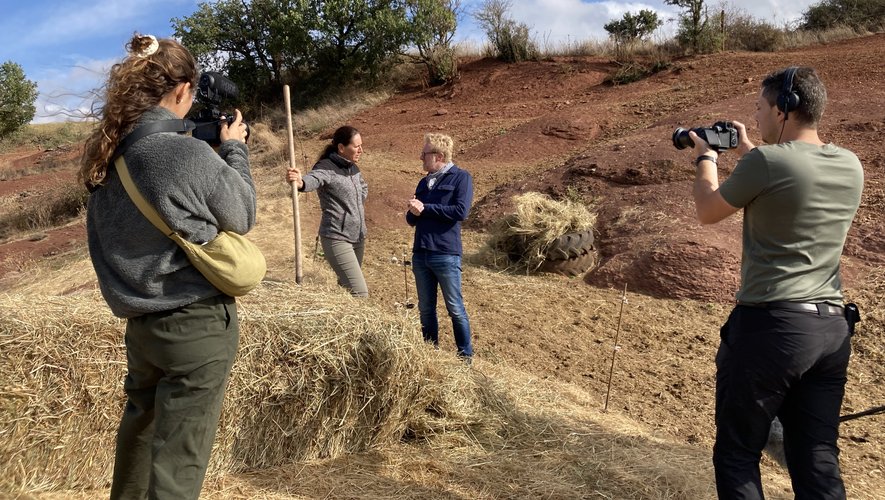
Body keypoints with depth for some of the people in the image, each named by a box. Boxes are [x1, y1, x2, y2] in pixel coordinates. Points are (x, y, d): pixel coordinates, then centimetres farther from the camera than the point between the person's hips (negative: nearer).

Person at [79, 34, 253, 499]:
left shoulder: (105, 155, 1)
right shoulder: (191, 154, -19)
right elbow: (242, 217, -4)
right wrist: (234, 148, 8)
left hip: (140, 323, 7)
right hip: (198, 326, -7)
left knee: (140, 423, 29)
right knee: (179, 461, 3)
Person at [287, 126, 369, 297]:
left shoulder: (353, 168, 8)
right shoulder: (326, 168, -15)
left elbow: (363, 187, 30)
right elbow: (313, 179, -38)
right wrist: (300, 183, -61)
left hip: (358, 238, 8)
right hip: (337, 238, -8)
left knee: (346, 286, 19)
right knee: (360, 293, -15)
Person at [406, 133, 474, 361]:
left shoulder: (461, 177, -2)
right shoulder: (424, 182, 17)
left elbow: (460, 211, -15)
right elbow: (412, 219, 18)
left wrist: (425, 209, -10)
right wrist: (412, 213, -7)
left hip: (446, 255, -6)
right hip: (420, 254, 6)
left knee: (455, 309, 2)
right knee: (425, 308, 12)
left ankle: (466, 356, 14)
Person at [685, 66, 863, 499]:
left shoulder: (766, 161, -14)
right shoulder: (850, 166, 7)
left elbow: (707, 212, 1)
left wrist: (706, 158, 18)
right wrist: (746, 150, 30)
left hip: (770, 325, -7)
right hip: (833, 328, 7)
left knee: (737, 453, 7)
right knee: (818, 460, 12)